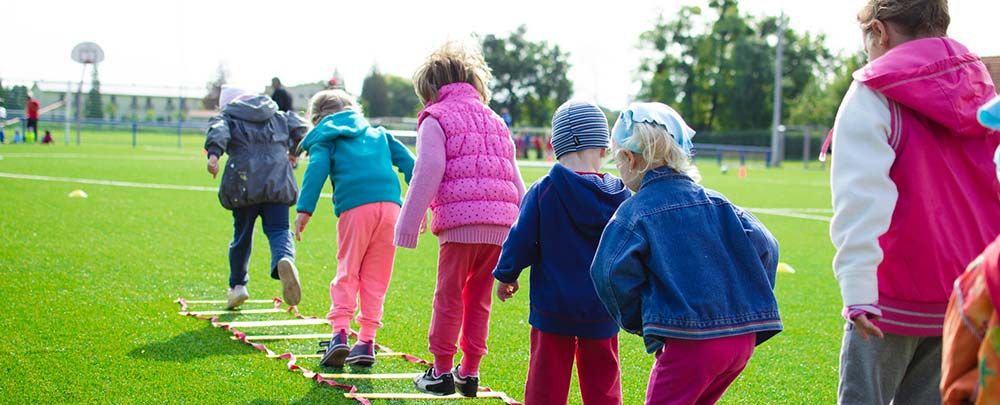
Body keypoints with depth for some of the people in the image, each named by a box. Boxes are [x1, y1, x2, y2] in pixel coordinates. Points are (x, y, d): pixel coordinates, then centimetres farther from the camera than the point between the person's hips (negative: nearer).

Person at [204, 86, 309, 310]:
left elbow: (218, 131, -8)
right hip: (278, 182, 1)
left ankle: (237, 285, 22)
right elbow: (299, 127, 15)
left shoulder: (227, 116, 13)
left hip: (244, 182, -1)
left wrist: (213, 154, -26)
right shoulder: (278, 116, 23)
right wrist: (293, 151, 32)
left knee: (242, 234, 14)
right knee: (279, 230, -3)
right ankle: (285, 259, -36)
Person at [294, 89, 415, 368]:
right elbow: (407, 162, 21)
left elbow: (317, 169, -1)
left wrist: (304, 210, -8)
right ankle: (367, 341, 6)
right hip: (390, 204, 3)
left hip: (355, 208, -3)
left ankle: (340, 332, -11)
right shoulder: (378, 133, 30)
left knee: (347, 273, 5)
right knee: (376, 277, 9)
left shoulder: (325, 138, 17)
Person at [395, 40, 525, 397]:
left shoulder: (435, 119, 4)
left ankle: (441, 372, 7)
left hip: (460, 221, -6)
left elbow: (427, 176, -6)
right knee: (479, 299, 13)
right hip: (501, 224, 6)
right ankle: (469, 372, 16)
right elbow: (515, 181, 22)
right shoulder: (495, 121, 24)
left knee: (449, 297, 3)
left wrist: (408, 226, -4)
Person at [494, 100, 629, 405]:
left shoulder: (543, 192, -12)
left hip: (554, 308, -2)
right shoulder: (620, 196, -4)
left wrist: (506, 276, 9)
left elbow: (521, 241, -8)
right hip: (603, 311, 2)